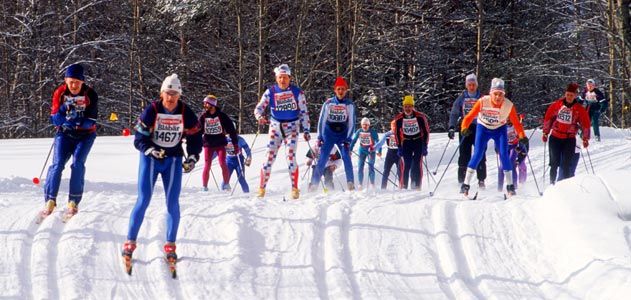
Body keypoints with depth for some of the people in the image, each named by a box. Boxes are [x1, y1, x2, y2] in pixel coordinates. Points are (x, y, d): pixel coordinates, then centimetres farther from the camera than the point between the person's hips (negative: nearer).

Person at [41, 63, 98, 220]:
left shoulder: (90, 95, -14)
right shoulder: (60, 93, -8)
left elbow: (91, 121, -16)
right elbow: (54, 119, -9)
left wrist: (77, 122, -33)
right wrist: (63, 110, -30)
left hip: (85, 135, -1)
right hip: (65, 133, 2)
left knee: (77, 164, -18)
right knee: (57, 164, -13)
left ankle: (73, 202, -10)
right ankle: (50, 201, -9)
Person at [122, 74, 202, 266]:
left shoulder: (186, 113, -6)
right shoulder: (151, 111, -13)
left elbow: (195, 137, 4)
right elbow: (139, 138, -10)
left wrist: (192, 157, -9)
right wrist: (150, 150, -27)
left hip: (173, 160, 2)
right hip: (150, 158, -2)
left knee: (172, 203, -3)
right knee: (143, 201, -7)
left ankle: (170, 246, 8)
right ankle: (130, 242, 2)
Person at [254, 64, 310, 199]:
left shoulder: (297, 92, -2)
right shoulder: (270, 92, 0)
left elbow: (304, 112, 3)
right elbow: (259, 108, -3)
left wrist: (305, 130, -4)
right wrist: (260, 117, -26)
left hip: (292, 127, -1)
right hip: (275, 127, 1)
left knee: (291, 156, -14)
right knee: (270, 156, -5)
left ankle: (295, 188, -7)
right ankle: (262, 188, 3)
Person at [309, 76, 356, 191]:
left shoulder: (349, 105, -6)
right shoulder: (328, 103, -6)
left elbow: (351, 123, -3)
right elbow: (321, 120, -1)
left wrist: (348, 139, -10)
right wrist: (320, 137, -6)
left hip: (343, 135, 0)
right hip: (329, 134, 0)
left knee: (346, 157, -17)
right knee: (322, 159, -8)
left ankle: (351, 184, -13)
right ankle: (314, 184, -3)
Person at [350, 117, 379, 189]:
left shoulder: (373, 132, -12)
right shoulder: (359, 131, -3)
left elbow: (377, 142, -10)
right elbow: (353, 140, 6)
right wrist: (350, 150, 2)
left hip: (371, 151, -3)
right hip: (362, 151, 3)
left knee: (371, 167, -10)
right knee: (360, 167, -2)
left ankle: (372, 184, -2)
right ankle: (360, 184, 6)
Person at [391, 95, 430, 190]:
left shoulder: (420, 117, -11)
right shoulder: (399, 119, -7)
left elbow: (426, 132, -3)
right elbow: (397, 133, 4)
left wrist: (425, 146, -7)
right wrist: (399, 147, -1)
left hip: (418, 142, -1)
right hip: (406, 143, 1)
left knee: (417, 165, -9)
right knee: (405, 165, -9)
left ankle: (416, 187, -7)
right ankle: (403, 187, -6)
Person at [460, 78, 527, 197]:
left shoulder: (509, 105, -23)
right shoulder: (483, 102, -27)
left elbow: (516, 123, -15)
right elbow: (470, 116, -24)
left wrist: (522, 137, -26)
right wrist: (464, 128, -40)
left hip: (500, 129, 1)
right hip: (483, 128, -1)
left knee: (504, 154, -12)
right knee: (478, 154, -11)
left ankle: (510, 186, 1)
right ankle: (466, 185, -3)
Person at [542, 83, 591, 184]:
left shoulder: (579, 109, -1)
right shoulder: (556, 105, 1)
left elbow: (585, 124, 3)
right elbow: (548, 118, 9)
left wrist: (585, 139, 0)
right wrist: (545, 133, 9)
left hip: (569, 139, -1)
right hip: (555, 138, 1)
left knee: (566, 165, -6)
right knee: (554, 163, 2)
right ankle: (552, 184, 10)